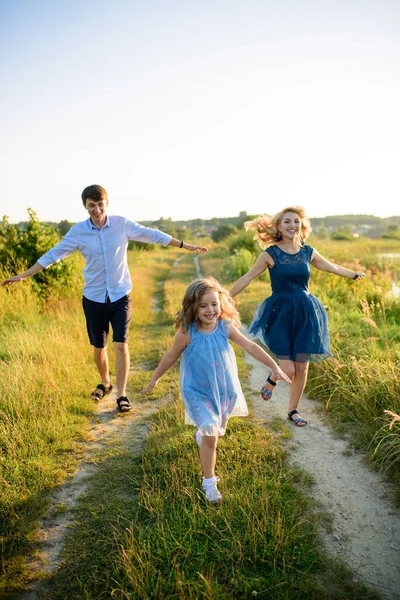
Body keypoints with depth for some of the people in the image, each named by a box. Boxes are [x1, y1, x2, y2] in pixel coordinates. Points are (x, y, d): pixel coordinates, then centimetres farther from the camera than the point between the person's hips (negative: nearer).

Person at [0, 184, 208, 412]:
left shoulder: (122, 224, -6)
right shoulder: (78, 231, -5)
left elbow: (153, 235, -1)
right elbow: (54, 254, 0)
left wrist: (186, 245, 1)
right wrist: (24, 275, 0)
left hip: (120, 296, -1)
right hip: (94, 298, 1)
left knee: (121, 345, -7)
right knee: (99, 347, 13)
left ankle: (122, 395, 4)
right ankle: (105, 383, 38)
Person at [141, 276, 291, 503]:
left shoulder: (226, 327, -15)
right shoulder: (187, 333, -20)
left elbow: (251, 347, -19)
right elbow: (171, 357, -5)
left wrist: (274, 367, -26)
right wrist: (155, 379, 6)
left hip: (225, 389, 3)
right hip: (199, 392, -3)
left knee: (218, 433, 23)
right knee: (210, 438, -6)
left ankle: (201, 435, 59)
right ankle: (209, 482, 14)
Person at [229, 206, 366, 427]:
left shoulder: (308, 252, 4)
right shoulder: (271, 253, -7)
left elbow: (332, 267, 22)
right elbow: (248, 278, -3)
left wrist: (355, 274, 36)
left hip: (305, 314, 4)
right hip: (280, 314, -4)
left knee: (302, 368, 6)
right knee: (288, 370, -7)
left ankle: (293, 411, 27)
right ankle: (272, 380, 30)